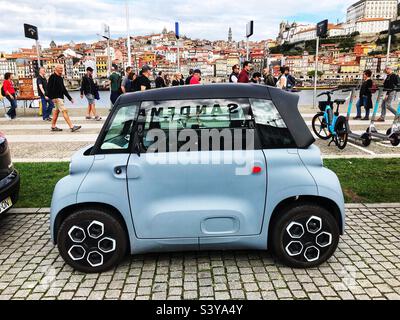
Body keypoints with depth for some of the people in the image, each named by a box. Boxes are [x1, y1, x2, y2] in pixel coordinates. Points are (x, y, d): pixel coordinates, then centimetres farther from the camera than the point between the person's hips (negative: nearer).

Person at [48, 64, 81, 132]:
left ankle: (53, 127, 20)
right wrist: (53, 97, -23)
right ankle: (72, 127, -16)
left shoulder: (60, 78, 17)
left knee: (56, 111, 12)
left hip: (60, 97, 9)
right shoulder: (53, 77, -8)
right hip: (56, 98, -9)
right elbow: (49, 88, -15)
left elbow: (63, 89, 22)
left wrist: (70, 98, 20)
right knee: (64, 111, -13)